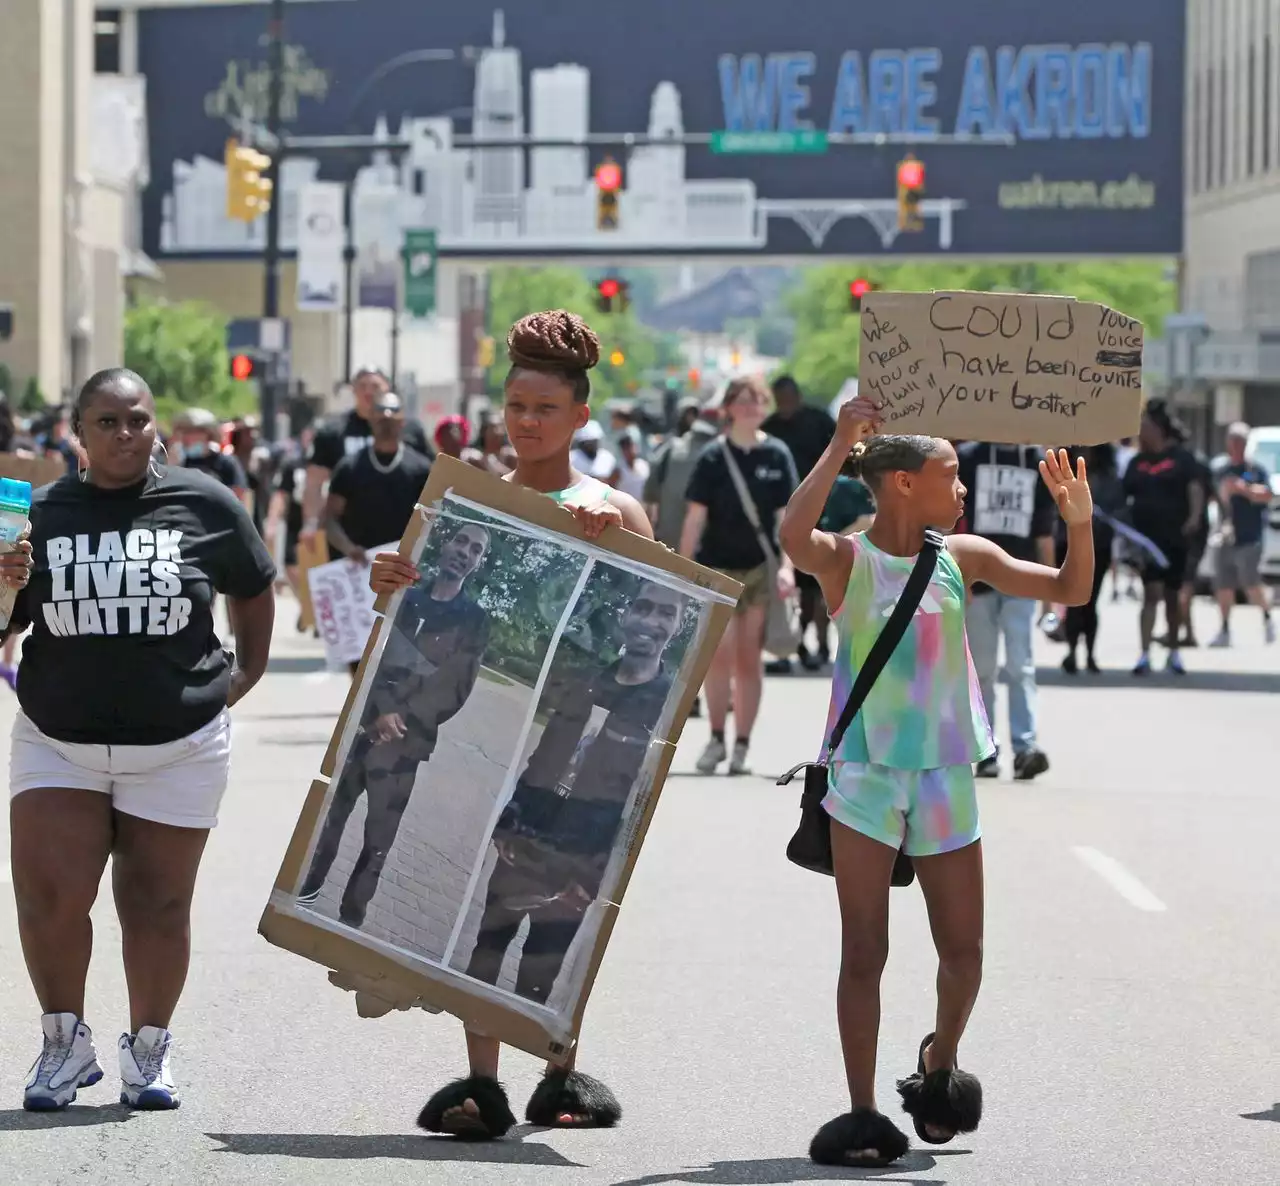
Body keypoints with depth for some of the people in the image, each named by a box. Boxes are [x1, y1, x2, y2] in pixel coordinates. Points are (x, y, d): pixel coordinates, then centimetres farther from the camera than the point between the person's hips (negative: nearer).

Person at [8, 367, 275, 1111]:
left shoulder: (202, 504, -2)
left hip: (178, 743, 0)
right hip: (59, 740, 1)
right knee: (49, 897, -10)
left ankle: (148, 1051, 22)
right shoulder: (41, 514, 0)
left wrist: (246, 673, 13)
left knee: (157, 903, 6)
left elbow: (255, 590, 16)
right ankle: (66, 1041, 10)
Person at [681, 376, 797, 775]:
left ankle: (741, 746, 12)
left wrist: (787, 566, -10)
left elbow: (787, 516, 2)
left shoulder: (777, 455, 3)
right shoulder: (713, 458, -1)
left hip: (760, 568, 1)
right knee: (719, 651, -14)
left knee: (749, 659, 4)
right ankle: (716, 738, 0)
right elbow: (695, 518, -1)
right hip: (717, 567, -1)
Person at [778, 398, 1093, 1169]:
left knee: (964, 949, 7)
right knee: (865, 951, -2)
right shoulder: (848, 560, -8)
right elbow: (795, 537, -31)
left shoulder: (963, 557, 6)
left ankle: (942, 1062, 34)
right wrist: (841, 447, -28)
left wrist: (1080, 523, -8)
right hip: (866, 776, -4)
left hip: (946, 779, 4)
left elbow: (1070, 591, 9)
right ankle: (863, 1113, 5)